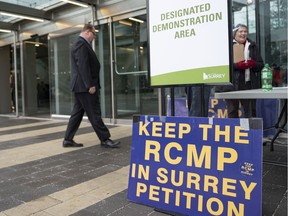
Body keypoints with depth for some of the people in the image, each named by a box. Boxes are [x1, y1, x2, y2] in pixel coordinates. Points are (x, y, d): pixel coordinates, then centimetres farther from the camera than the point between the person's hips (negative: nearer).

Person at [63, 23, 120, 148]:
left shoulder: (80, 44, 21)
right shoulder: (81, 44, -13)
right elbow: (83, 66, -21)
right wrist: (90, 85, -22)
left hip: (81, 86, 11)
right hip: (85, 86, -11)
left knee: (77, 113, 11)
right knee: (94, 114, -5)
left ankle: (68, 139, 16)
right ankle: (105, 139, 2)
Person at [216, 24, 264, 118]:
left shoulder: (252, 46, 16)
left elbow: (261, 64, 14)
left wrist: (253, 64, -9)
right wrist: (236, 65, -21)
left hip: (249, 84, 3)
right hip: (232, 84, -3)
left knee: (250, 111, 5)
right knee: (232, 111, 3)